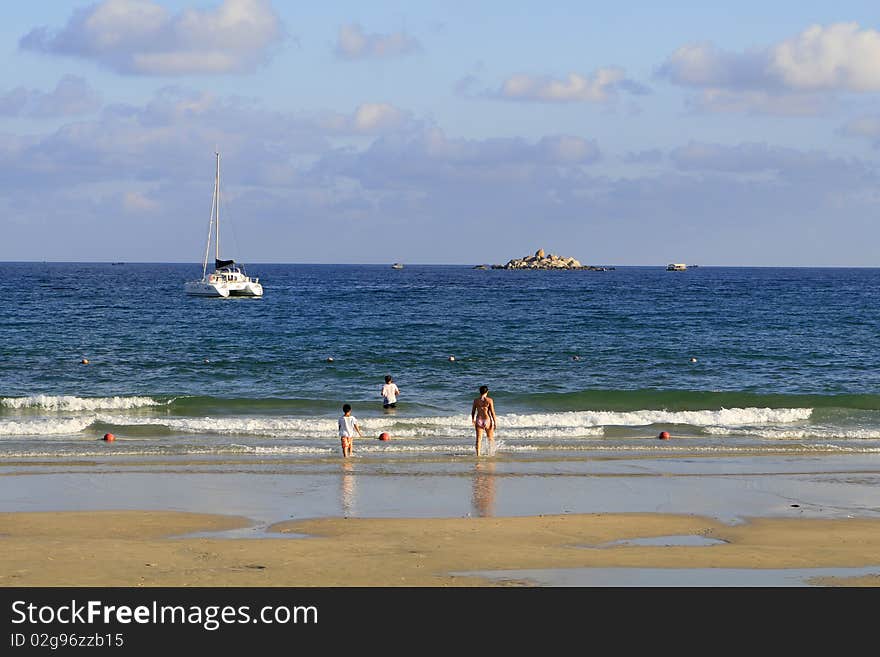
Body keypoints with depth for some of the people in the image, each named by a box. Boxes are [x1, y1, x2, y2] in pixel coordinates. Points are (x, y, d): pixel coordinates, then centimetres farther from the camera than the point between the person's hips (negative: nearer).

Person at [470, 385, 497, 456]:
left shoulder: (476, 400, 1)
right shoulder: (489, 400, -8)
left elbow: (473, 411, 8)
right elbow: (492, 412, -9)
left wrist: (473, 420, 23)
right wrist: (495, 422, -2)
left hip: (478, 421, 2)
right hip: (487, 420, -2)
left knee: (478, 439, 2)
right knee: (490, 438, 15)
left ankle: (478, 454, -3)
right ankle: (491, 452, 19)